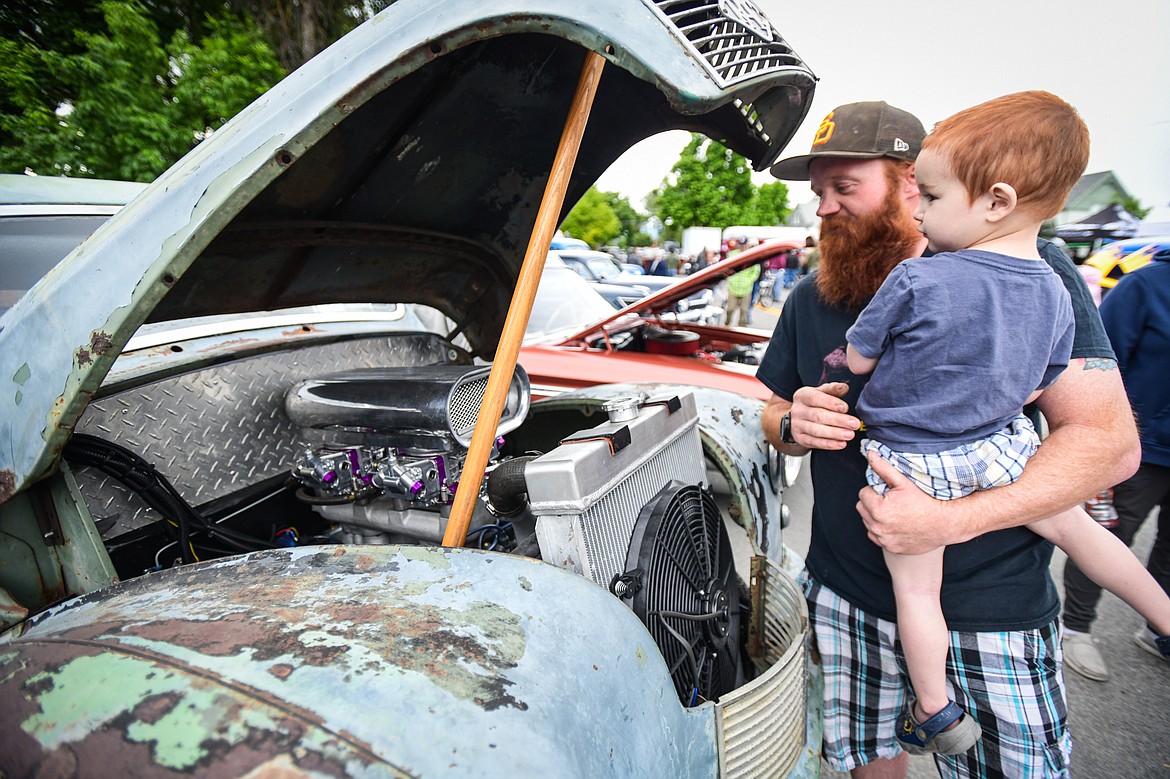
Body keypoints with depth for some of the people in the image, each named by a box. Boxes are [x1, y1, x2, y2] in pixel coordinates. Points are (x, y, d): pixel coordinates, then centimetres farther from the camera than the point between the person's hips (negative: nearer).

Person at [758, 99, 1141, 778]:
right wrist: (793, 424, -12)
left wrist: (953, 521, -26)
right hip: (846, 597, 4)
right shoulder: (812, 301, 4)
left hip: (989, 614, -3)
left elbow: (1110, 440, -14)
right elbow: (774, 414, 13)